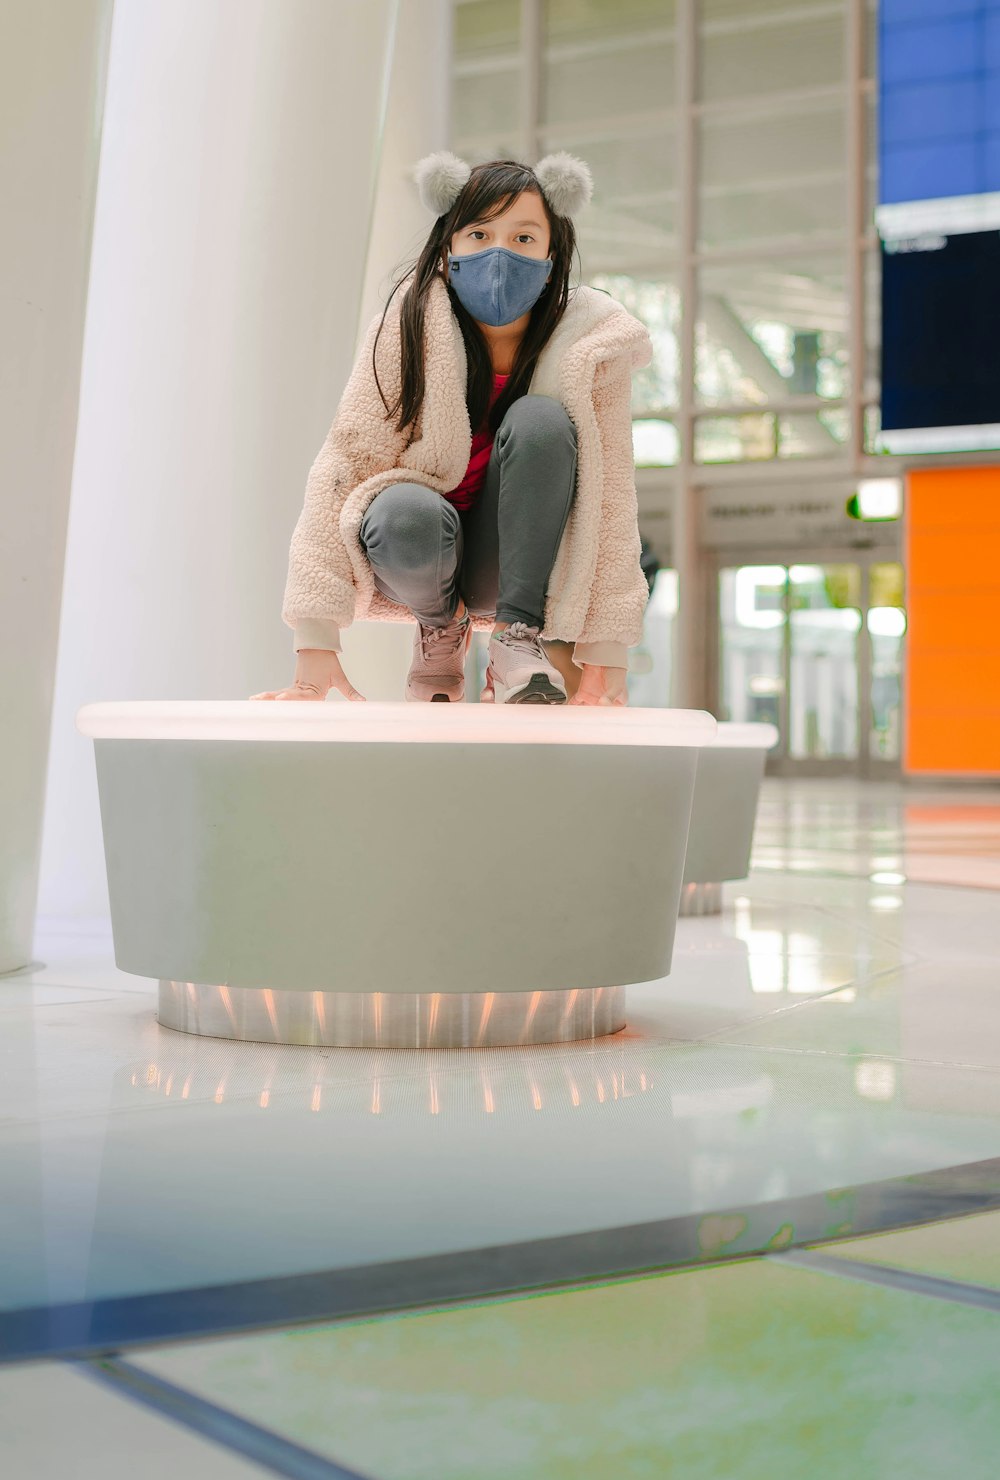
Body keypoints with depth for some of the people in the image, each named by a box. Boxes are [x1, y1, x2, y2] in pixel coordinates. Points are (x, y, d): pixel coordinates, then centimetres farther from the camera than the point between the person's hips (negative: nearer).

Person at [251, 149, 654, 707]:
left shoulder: (590, 347, -13)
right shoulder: (407, 329, -17)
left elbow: (612, 497, -12)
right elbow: (344, 463, -19)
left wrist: (605, 659, -17)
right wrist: (317, 642, -26)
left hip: (514, 562, 1)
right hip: (421, 557, -1)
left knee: (541, 421, -25)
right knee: (406, 515, -36)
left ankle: (518, 641, -19)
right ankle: (442, 628, -2)